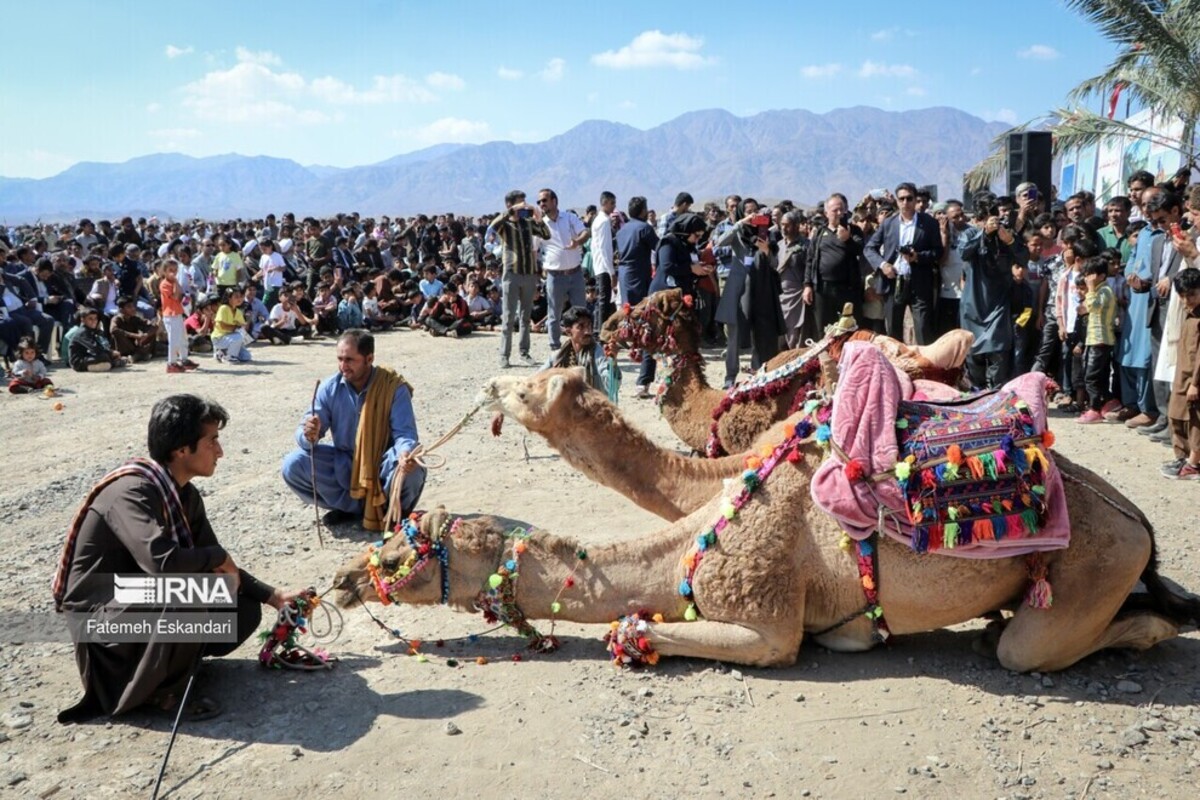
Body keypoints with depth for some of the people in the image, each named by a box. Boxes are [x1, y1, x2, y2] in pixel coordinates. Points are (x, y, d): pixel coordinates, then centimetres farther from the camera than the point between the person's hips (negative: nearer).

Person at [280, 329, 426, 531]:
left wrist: (405, 453, -47)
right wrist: (309, 436, -35)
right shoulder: (330, 387, -7)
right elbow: (304, 432, -8)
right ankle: (351, 506, -2)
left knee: (411, 471, -37)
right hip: (344, 464, 4)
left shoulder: (394, 386, -16)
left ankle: (395, 509, 0)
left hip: (382, 465, -3)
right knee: (293, 465, -19)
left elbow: (405, 433, -22)